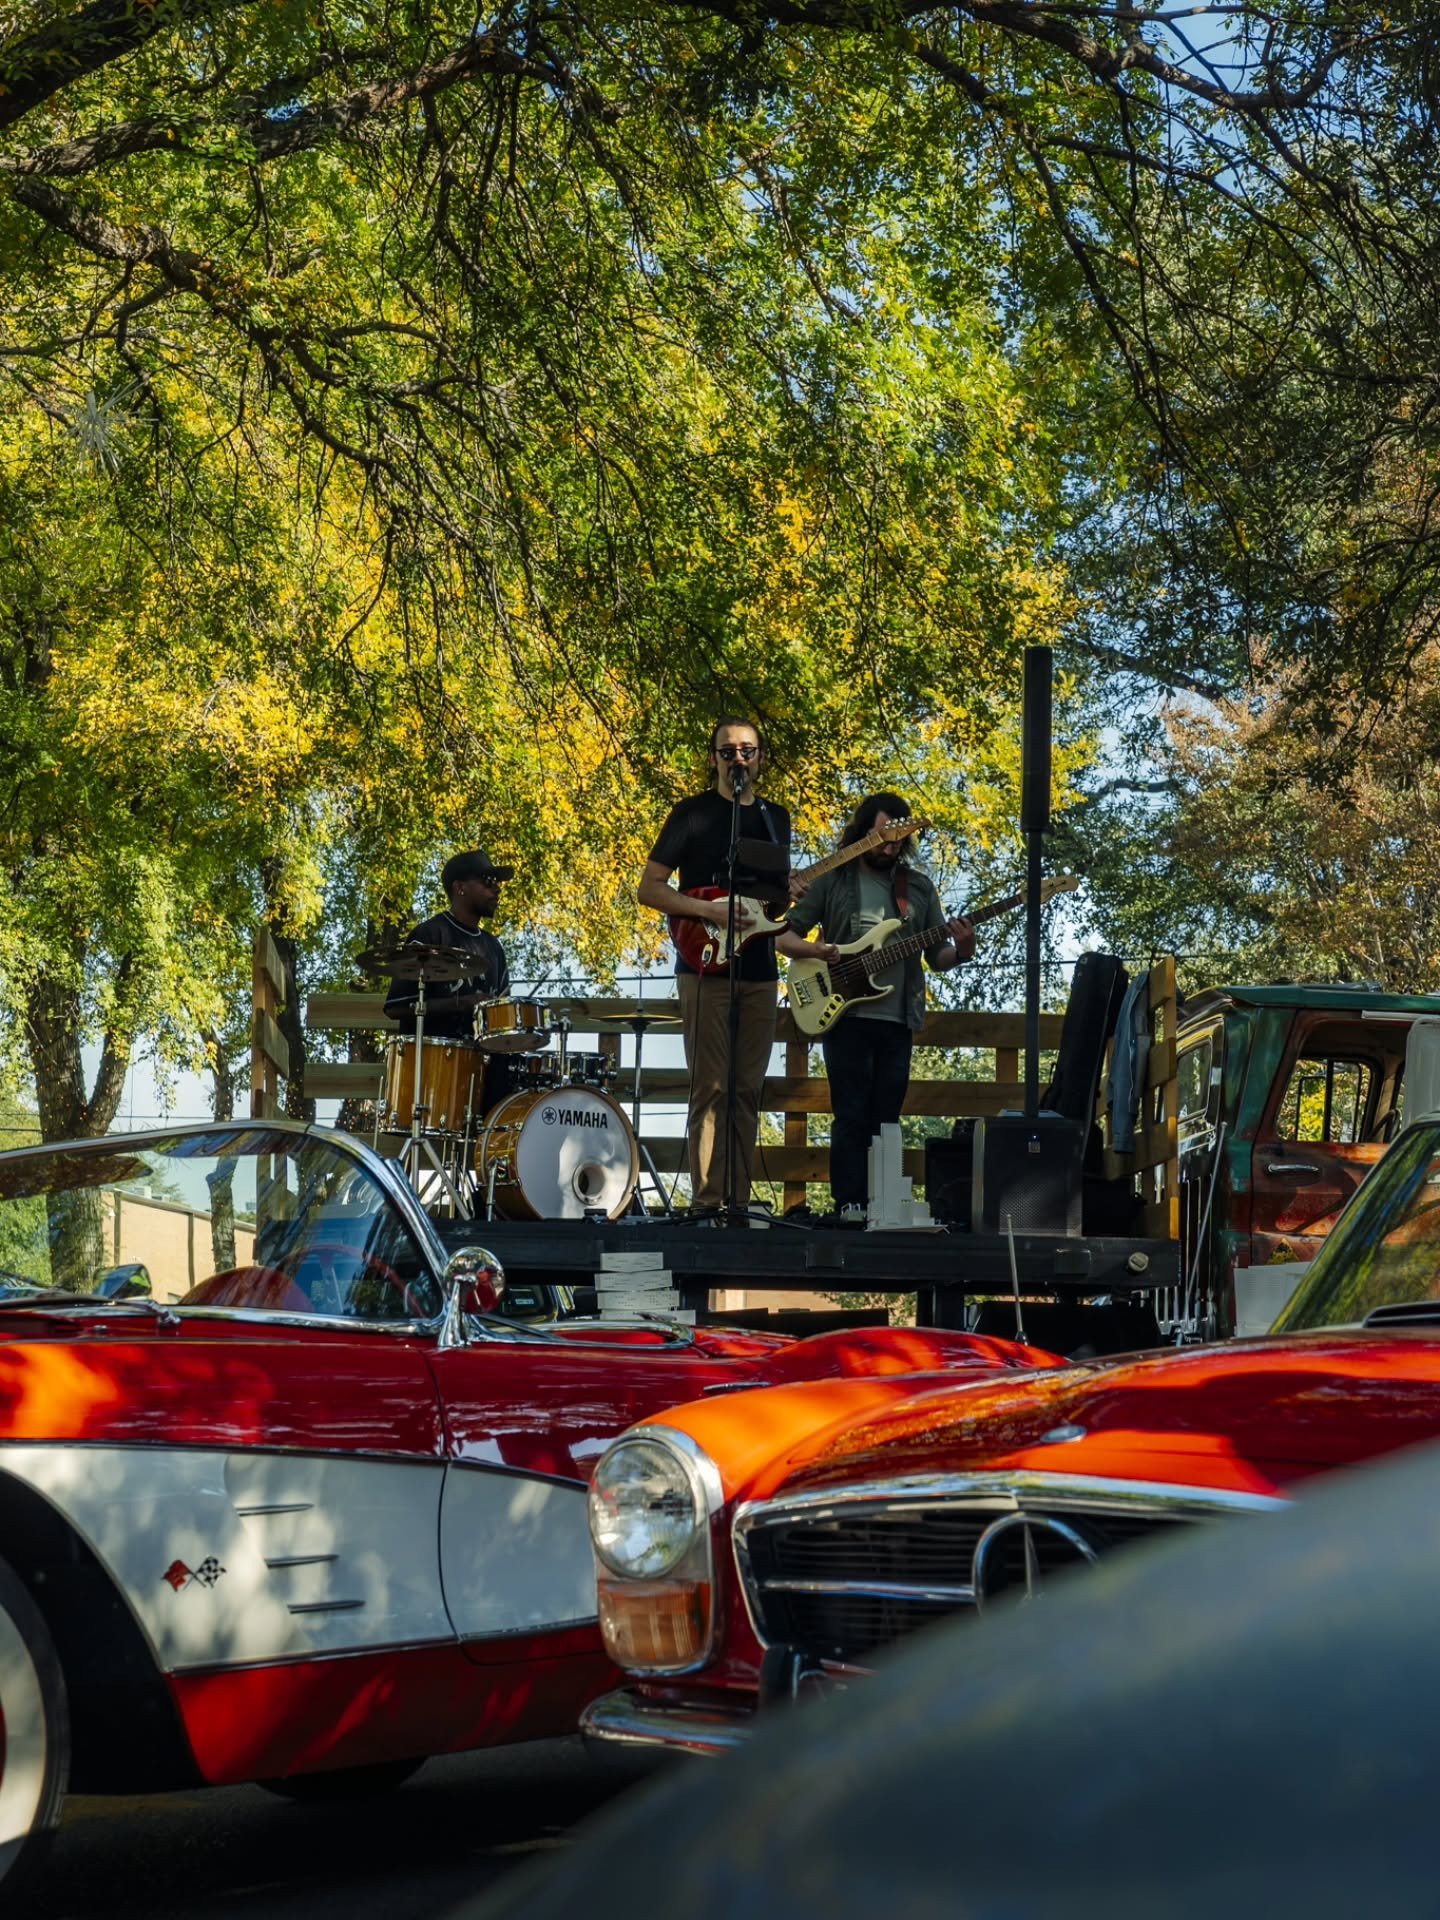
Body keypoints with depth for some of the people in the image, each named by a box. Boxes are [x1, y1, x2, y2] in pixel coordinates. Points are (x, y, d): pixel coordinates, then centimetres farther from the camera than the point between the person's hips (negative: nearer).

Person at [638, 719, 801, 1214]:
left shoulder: (776, 818, 16)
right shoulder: (693, 814, -1)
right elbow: (648, 889, -4)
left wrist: (791, 891, 1)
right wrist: (711, 912, -17)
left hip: (759, 971, 5)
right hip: (706, 967, -5)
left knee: (747, 1092, 5)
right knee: (711, 1089, -10)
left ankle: (738, 1201, 8)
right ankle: (707, 1201, -10)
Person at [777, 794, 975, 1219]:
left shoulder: (919, 887, 11)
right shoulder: (833, 880, 3)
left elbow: (936, 957, 12)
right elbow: (785, 937, 4)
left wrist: (961, 951, -11)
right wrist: (815, 951, -16)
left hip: (897, 1023, 3)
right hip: (846, 1017, -3)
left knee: (885, 1119, 4)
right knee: (851, 1117, -7)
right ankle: (849, 1205, -6)